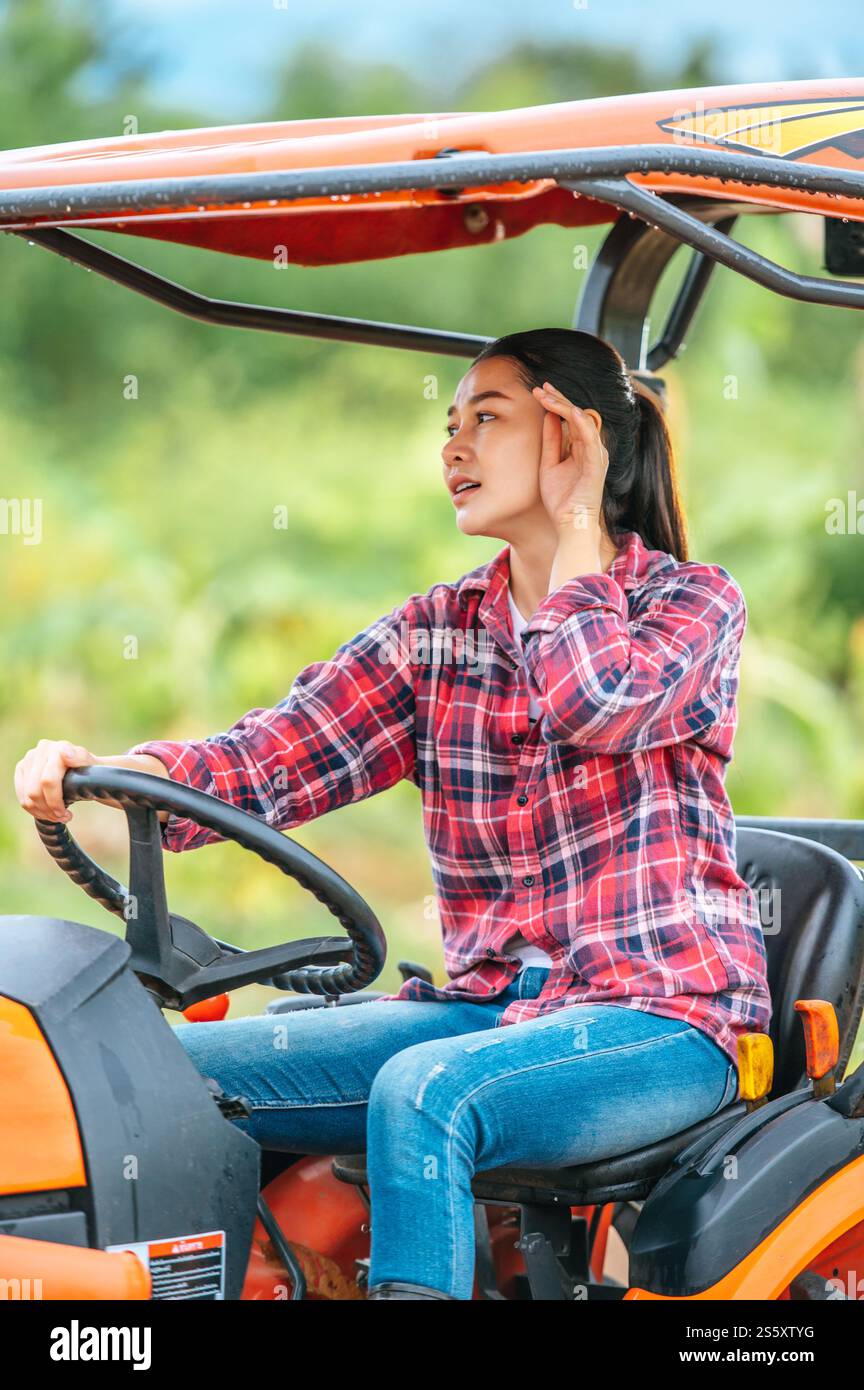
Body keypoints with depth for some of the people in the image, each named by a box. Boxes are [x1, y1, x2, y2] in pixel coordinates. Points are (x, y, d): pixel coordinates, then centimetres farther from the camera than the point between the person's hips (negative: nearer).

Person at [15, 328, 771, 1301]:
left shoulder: (693, 601, 0)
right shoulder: (432, 635, 13)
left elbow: (596, 707, -22)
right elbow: (284, 753, -3)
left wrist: (575, 528, -6)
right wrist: (107, 777, -22)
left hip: (662, 1016, -5)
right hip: (487, 1003, 6)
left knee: (421, 1093, -35)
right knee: (178, 1066, -11)